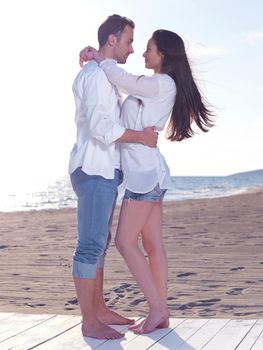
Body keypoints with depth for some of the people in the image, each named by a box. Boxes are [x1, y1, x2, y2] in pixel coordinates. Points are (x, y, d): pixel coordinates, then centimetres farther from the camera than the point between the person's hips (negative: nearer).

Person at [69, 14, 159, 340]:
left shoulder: (102, 75, 21)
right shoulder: (98, 75, -12)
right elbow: (101, 127, -22)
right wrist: (140, 136, -12)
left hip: (103, 171, 11)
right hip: (95, 170, -11)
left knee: (98, 243, 13)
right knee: (91, 245, -8)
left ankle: (99, 310, 21)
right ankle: (90, 322, -4)